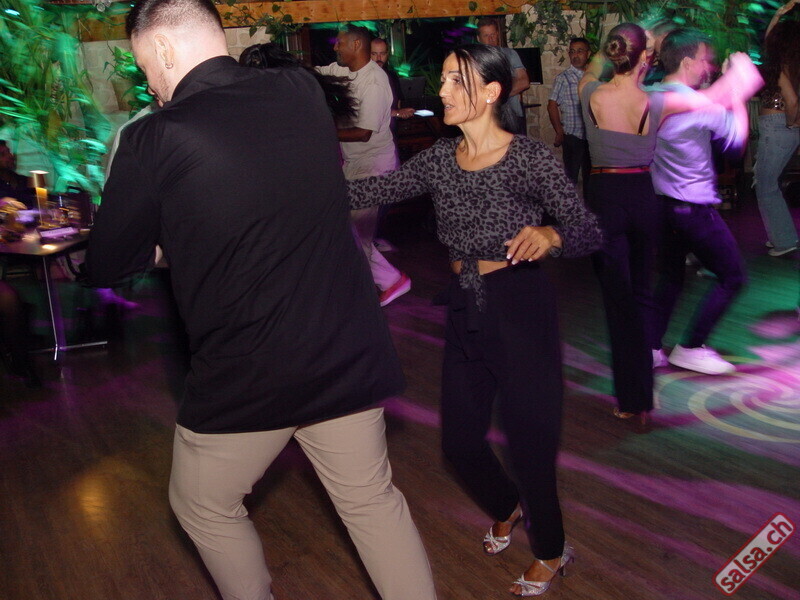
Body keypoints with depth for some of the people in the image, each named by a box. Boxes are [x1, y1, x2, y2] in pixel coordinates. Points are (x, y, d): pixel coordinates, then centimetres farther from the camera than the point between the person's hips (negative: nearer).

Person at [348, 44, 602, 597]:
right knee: (459, 439, 14)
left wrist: (549, 234, -37)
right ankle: (508, 507, 48)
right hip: (465, 307, 6)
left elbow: (589, 232, -16)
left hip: (520, 308, -6)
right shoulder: (441, 158, 2)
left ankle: (552, 552, 34)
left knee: (531, 439, 5)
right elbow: (377, 190, -1)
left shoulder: (530, 157, -15)